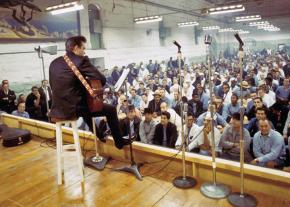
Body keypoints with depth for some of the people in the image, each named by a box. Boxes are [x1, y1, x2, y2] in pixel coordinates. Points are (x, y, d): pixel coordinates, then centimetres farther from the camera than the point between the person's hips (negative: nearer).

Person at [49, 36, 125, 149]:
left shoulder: (54, 62, 11)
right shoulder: (81, 60, -10)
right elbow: (101, 79, -13)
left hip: (58, 108, 8)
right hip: (73, 108, -8)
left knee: (85, 104, 38)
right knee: (111, 109, 8)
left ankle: (99, 135, 48)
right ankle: (119, 142, 19)